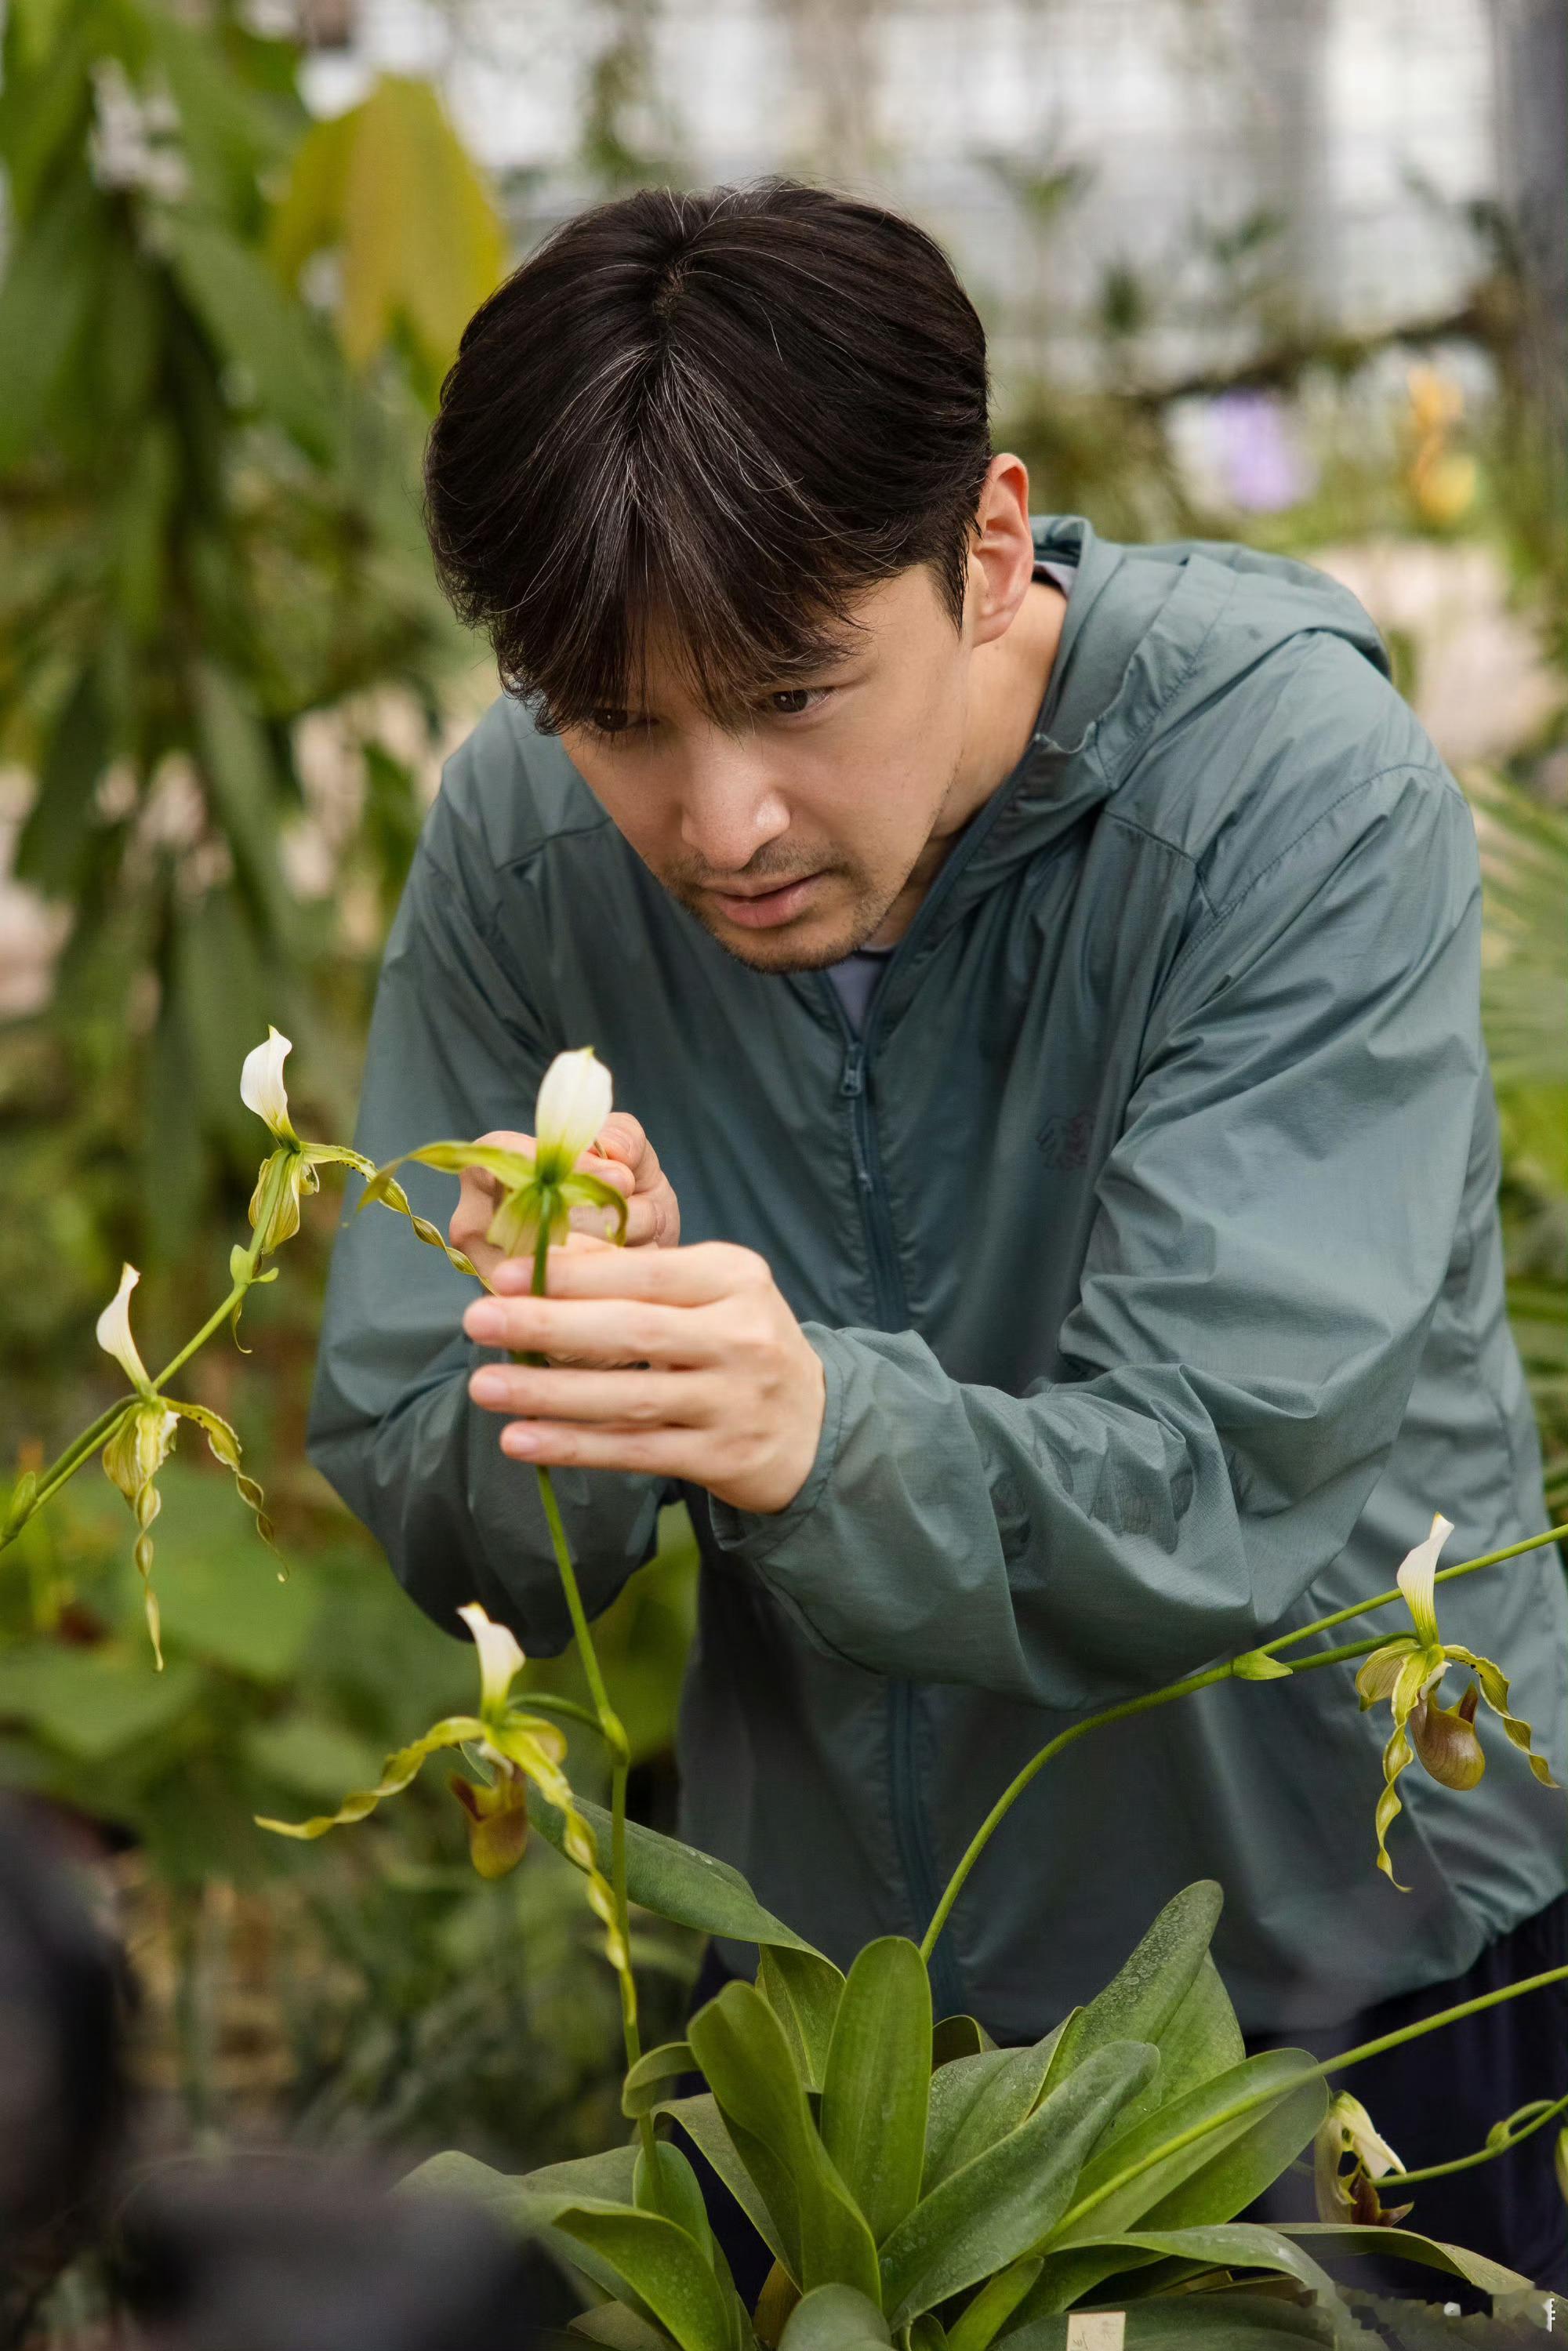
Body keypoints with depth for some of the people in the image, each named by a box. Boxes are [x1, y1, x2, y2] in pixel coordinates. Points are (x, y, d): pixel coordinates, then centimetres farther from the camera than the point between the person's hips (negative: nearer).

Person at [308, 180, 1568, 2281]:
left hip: (1351, 1941, -3)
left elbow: (1203, 1513, -30)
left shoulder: (1301, 790, -24)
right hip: (832, 1954, 3)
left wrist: (814, 1429, -48)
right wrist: (581, 1366, -32)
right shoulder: (520, 836, -13)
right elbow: (436, 1530, -10)